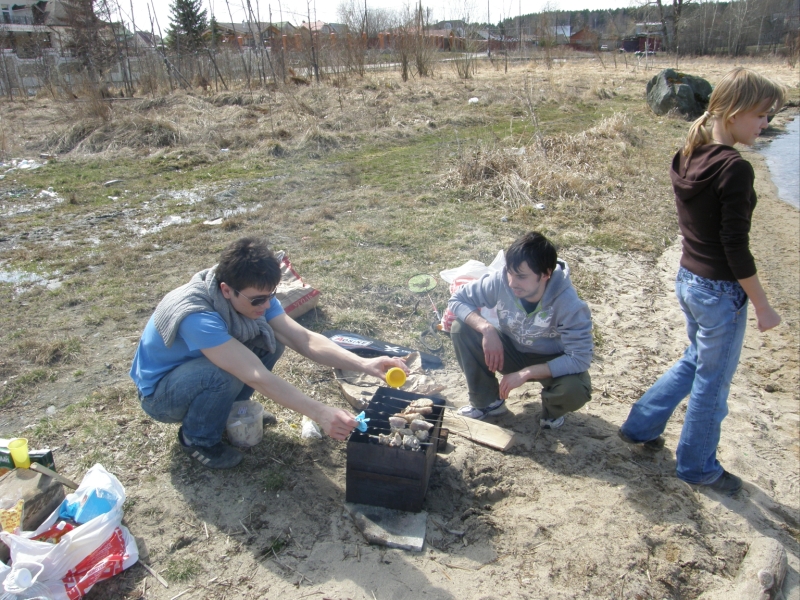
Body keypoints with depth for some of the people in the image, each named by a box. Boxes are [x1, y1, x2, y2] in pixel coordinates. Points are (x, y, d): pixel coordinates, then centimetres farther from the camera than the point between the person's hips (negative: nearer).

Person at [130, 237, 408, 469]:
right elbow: (257, 377, -43)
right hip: (160, 393, -6)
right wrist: (319, 412, -46)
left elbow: (305, 339, -21)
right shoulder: (196, 315, -38)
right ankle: (198, 439, -5)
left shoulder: (254, 294, -17)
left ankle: (226, 409, 6)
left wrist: (364, 364, -33)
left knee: (270, 340, -15)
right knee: (225, 375, -36)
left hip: (197, 365, 6)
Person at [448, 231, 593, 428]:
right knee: (461, 329, -20)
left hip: (551, 361, -3)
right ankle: (488, 401, 2)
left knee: (575, 390, -36)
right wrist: (487, 328, -33)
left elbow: (580, 358, -30)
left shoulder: (568, 304, -32)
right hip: (512, 350, 3)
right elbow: (457, 300, -15)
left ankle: (552, 410, 6)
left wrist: (526, 373, -35)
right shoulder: (500, 281, -25)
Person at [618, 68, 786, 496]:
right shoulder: (734, 169, -22)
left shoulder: (688, 159, 2)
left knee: (695, 361, 28)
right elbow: (735, 246, -21)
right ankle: (698, 467, 31)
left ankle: (640, 426, 37)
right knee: (712, 383, 11)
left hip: (688, 279, 8)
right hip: (720, 291, -8)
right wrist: (762, 306, -11)